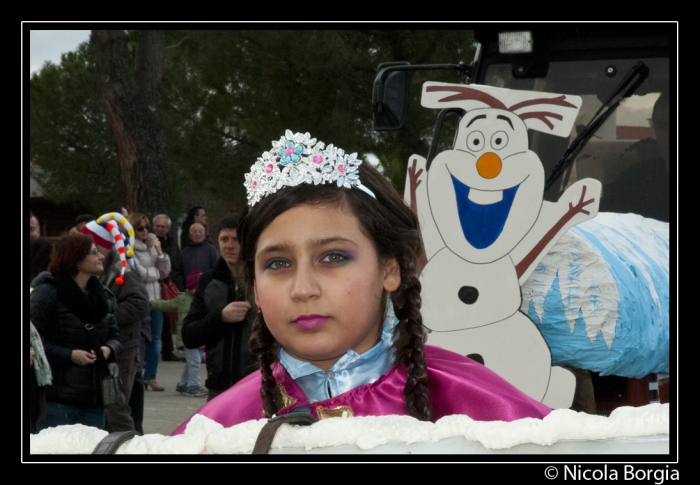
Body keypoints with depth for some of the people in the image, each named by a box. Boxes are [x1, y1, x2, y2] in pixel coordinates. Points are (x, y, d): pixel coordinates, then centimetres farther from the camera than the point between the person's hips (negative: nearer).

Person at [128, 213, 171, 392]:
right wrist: (157, 272, 1)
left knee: (155, 339, 7)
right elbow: (140, 273, -15)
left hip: (155, 298, 7)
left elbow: (165, 271, 10)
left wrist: (159, 251, -2)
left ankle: (151, 377, 13)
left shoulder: (151, 245, 14)